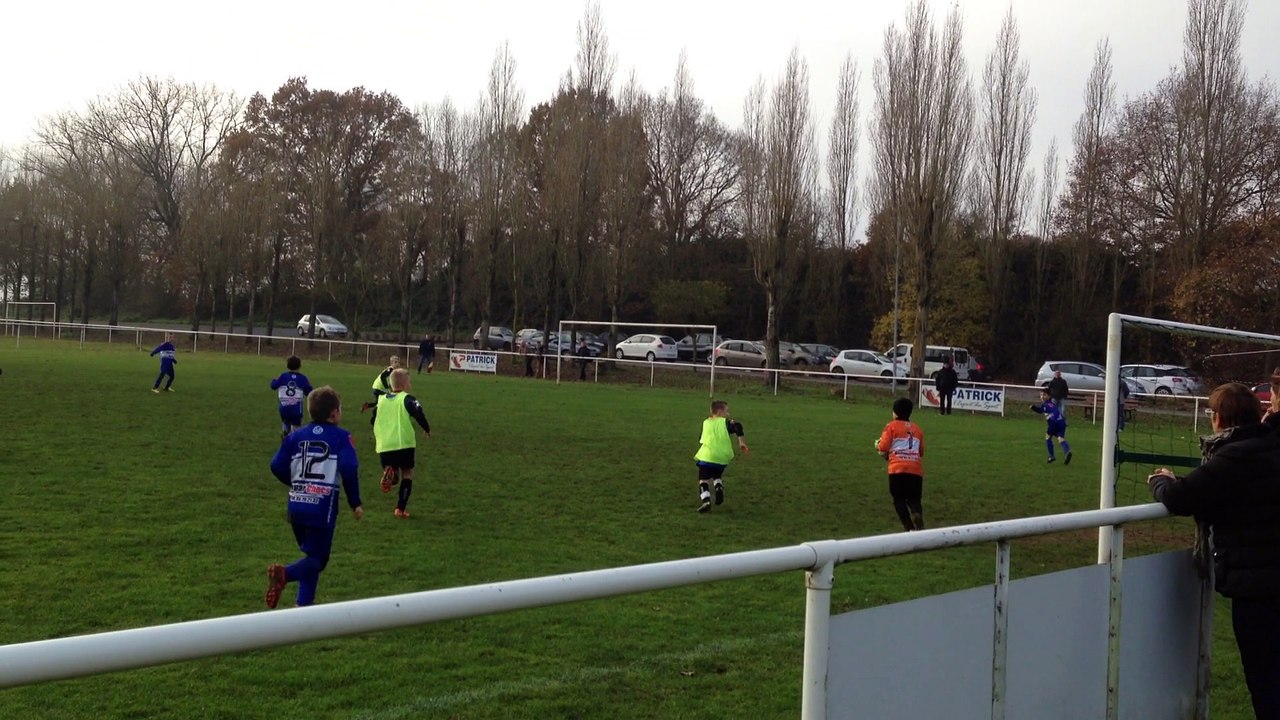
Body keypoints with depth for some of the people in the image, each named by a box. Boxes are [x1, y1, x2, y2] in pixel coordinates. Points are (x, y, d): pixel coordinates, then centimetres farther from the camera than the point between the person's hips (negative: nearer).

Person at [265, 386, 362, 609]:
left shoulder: (296, 436, 10)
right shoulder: (341, 437, -4)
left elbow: (277, 466, 5)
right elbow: (349, 469, -17)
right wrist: (355, 502, -7)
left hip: (296, 505, 6)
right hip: (323, 507, -6)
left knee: (312, 555, 20)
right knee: (317, 558, 0)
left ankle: (304, 606, 15)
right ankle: (285, 573, -28)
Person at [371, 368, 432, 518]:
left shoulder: (381, 400, 13)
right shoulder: (406, 399, -3)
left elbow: (374, 420, 20)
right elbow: (419, 414, -18)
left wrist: (377, 438, 36)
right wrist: (426, 429, -1)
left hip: (383, 446, 4)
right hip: (403, 444, -4)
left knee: (394, 476, 17)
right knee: (407, 473, 12)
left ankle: (388, 474, -21)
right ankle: (401, 508, 5)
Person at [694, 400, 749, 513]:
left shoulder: (706, 423, 15)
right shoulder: (725, 422, 5)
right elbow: (737, 427, -14)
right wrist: (741, 442, -9)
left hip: (707, 456, 0)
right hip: (722, 457, 0)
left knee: (703, 480, 3)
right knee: (717, 476, 26)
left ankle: (706, 500, -20)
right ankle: (719, 488, -5)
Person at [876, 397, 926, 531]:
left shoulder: (891, 426, 5)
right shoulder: (917, 428, 19)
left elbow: (882, 450, -2)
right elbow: (921, 453, 21)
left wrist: (878, 446, 18)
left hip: (897, 469, -3)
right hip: (916, 470, 3)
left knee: (899, 500, 9)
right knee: (914, 500, 9)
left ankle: (910, 529, -2)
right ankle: (918, 516, -24)